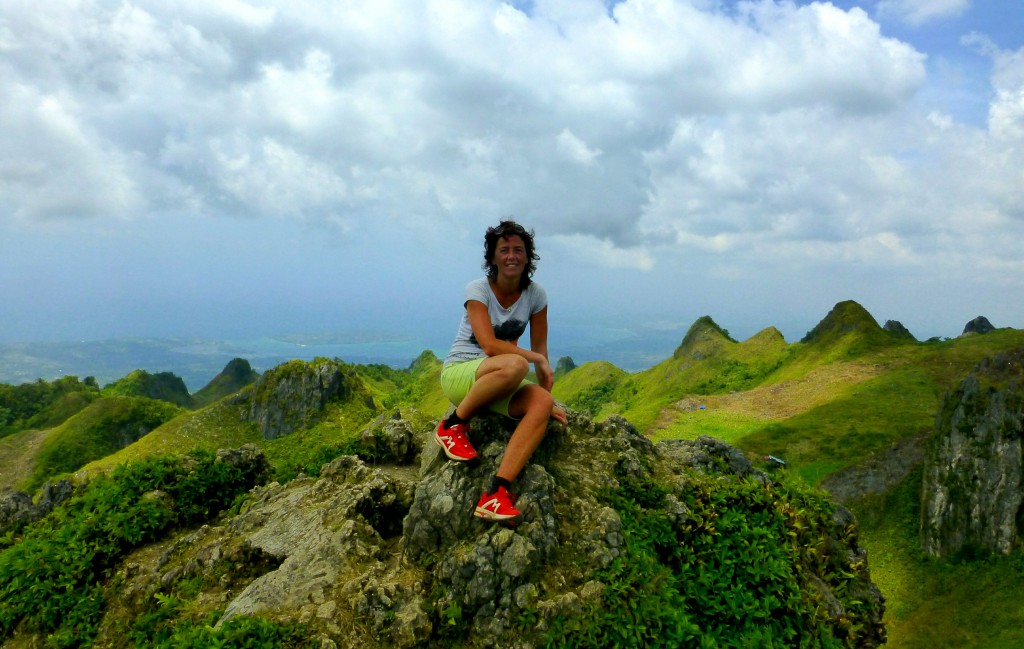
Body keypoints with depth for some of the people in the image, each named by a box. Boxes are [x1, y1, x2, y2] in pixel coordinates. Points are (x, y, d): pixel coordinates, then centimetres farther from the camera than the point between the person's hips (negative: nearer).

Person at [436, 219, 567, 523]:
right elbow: (489, 345, -22)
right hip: (458, 373, -5)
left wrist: (548, 399, -4)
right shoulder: (478, 289, -11)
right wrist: (537, 359, -19)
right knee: (515, 365, -38)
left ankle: (495, 495, -35)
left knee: (541, 402, -29)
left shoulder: (535, 294, 2)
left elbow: (540, 347, 3)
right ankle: (453, 425, -15)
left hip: (497, 384, 5)